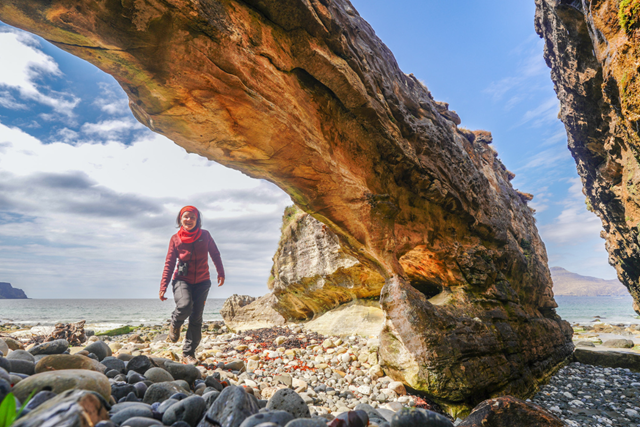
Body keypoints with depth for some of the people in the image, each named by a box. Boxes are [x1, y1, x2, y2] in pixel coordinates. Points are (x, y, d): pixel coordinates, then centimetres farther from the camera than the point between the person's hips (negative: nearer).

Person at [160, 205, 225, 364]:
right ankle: (175, 325, 6)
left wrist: (221, 272, 11)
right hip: (182, 279, -1)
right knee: (185, 305, -29)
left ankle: (189, 354, 13)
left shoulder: (205, 235, 0)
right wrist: (163, 287, -3)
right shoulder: (175, 239, 0)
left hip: (202, 282, 1)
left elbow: (215, 254, 13)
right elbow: (169, 264, 2)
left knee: (196, 318, -2)